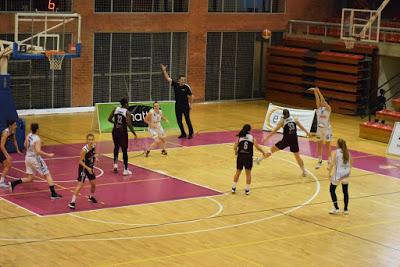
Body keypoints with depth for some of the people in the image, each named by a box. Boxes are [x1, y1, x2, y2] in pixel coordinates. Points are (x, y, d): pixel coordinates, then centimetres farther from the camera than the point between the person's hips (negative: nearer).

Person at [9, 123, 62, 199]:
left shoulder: (28, 136, 0)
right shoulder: (37, 139, -22)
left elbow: (25, 145, 14)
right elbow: (38, 151, -30)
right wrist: (48, 155, -24)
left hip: (28, 158, 7)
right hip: (35, 159, -7)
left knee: (29, 179, 16)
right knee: (47, 175, 3)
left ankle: (13, 183, 4)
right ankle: (53, 194, 1)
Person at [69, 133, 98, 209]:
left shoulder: (93, 146, -7)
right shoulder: (84, 149, -27)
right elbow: (81, 161, -22)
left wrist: (95, 156, -5)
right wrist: (87, 168, -29)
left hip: (90, 167, 7)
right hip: (83, 168, -7)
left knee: (93, 184, 16)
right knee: (80, 185, -13)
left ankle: (91, 197, 42)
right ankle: (72, 202, -10)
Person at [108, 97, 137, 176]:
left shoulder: (115, 109, 1)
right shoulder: (127, 113, -12)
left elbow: (109, 119, 2)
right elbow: (129, 124, -19)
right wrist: (134, 134, -9)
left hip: (115, 131, 5)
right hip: (123, 132, -5)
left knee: (116, 147, 27)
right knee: (124, 150, 3)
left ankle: (115, 164, 20)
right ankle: (125, 170, 6)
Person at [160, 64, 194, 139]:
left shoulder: (187, 87, -11)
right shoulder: (175, 84, -3)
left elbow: (191, 96, -2)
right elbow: (168, 78, -5)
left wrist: (190, 104, -4)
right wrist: (164, 71, -14)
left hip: (185, 105, -4)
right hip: (177, 105, 4)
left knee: (187, 120, -1)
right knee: (179, 120, 8)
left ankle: (191, 133, 11)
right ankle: (183, 134, 20)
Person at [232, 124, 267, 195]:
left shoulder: (239, 137, 6)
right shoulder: (252, 137, 4)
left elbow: (235, 148, -1)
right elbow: (257, 147, -5)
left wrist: (236, 152, 21)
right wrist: (263, 152, 10)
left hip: (240, 156, 1)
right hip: (248, 157, -1)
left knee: (238, 172, 16)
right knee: (248, 173, 11)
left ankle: (233, 188, 18)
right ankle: (247, 189, 10)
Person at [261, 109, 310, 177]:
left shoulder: (282, 121, -3)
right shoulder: (294, 119, 6)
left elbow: (274, 130, -6)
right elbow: (301, 127, 18)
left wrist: (267, 137, -3)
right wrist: (307, 132, 36)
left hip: (286, 140, -3)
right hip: (294, 140, 3)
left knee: (272, 149, 11)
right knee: (297, 156, 14)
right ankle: (304, 171, 14)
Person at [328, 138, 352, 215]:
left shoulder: (336, 152, -10)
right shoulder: (347, 152, 4)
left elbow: (332, 164, -15)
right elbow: (351, 164, 8)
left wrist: (329, 173, -7)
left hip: (338, 174, -4)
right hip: (346, 174, 4)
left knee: (332, 190, 12)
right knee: (345, 191, 13)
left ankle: (336, 208, 7)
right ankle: (346, 209, 16)